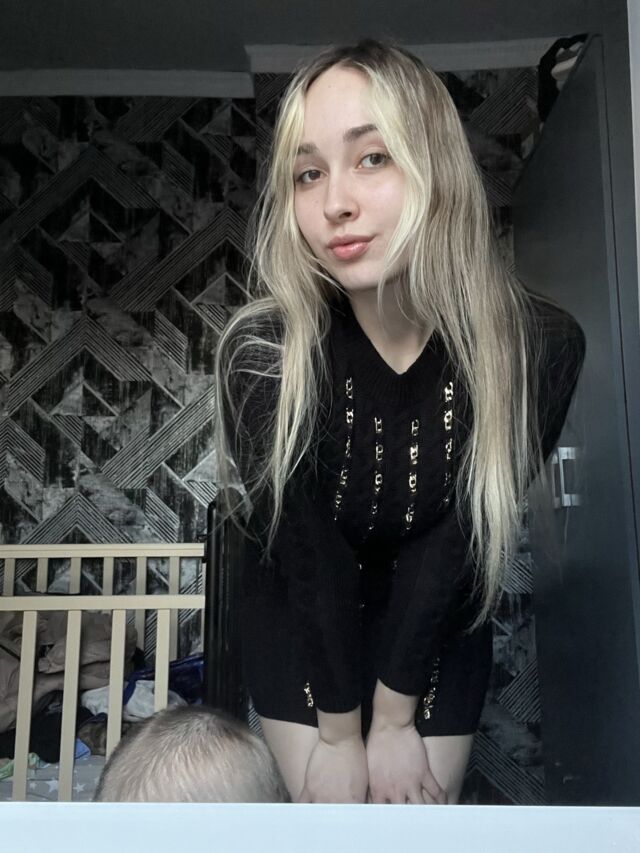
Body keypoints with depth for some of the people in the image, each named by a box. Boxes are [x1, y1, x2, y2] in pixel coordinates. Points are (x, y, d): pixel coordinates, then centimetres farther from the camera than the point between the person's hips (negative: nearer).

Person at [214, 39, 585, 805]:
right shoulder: (262, 354, -29)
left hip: (439, 626, 2)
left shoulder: (538, 346, -25)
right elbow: (308, 557, -20)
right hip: (300, 620, -1)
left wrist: (394, 718, -9)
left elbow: (458, 546, -19)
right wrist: (339, 732, -8)